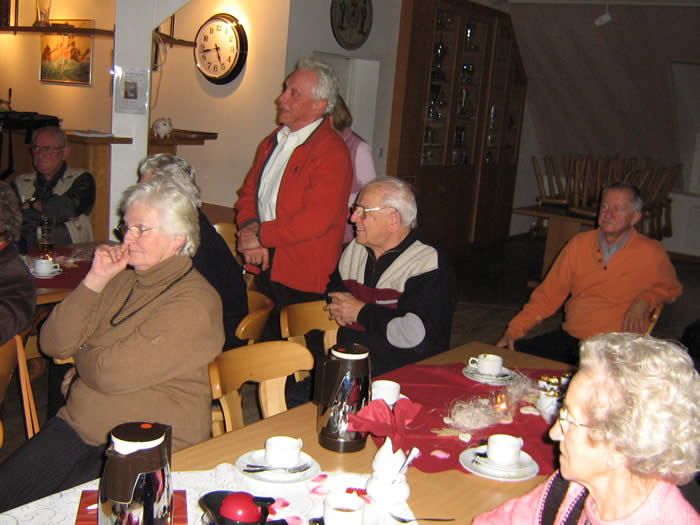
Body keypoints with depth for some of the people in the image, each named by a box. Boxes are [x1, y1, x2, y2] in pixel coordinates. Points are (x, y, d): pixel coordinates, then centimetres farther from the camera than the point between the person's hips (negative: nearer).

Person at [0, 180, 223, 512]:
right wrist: (94, 281, -5)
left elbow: (113, 374, -20)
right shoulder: (120, 280, 11)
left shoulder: (193, 302, -15)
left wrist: (80, 354, 2)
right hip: (76, 427, 7)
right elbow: (53, 344, 5)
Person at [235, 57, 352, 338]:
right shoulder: (273, 141, 13)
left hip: (301, 281, -7)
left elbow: (316, 219, -23)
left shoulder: (332, 152, -15)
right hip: (264, 268, 7)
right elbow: (248, 192, 15)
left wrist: (260, 235, -15)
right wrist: (249, 228, -6)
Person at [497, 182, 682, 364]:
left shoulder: (651, 253, -2)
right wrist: (514, 329, 2)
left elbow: (671, 287, 18)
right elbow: (549, 294, 12)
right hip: (568, 336, 4)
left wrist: (643, 301, -5)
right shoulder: (579, 244, 9)